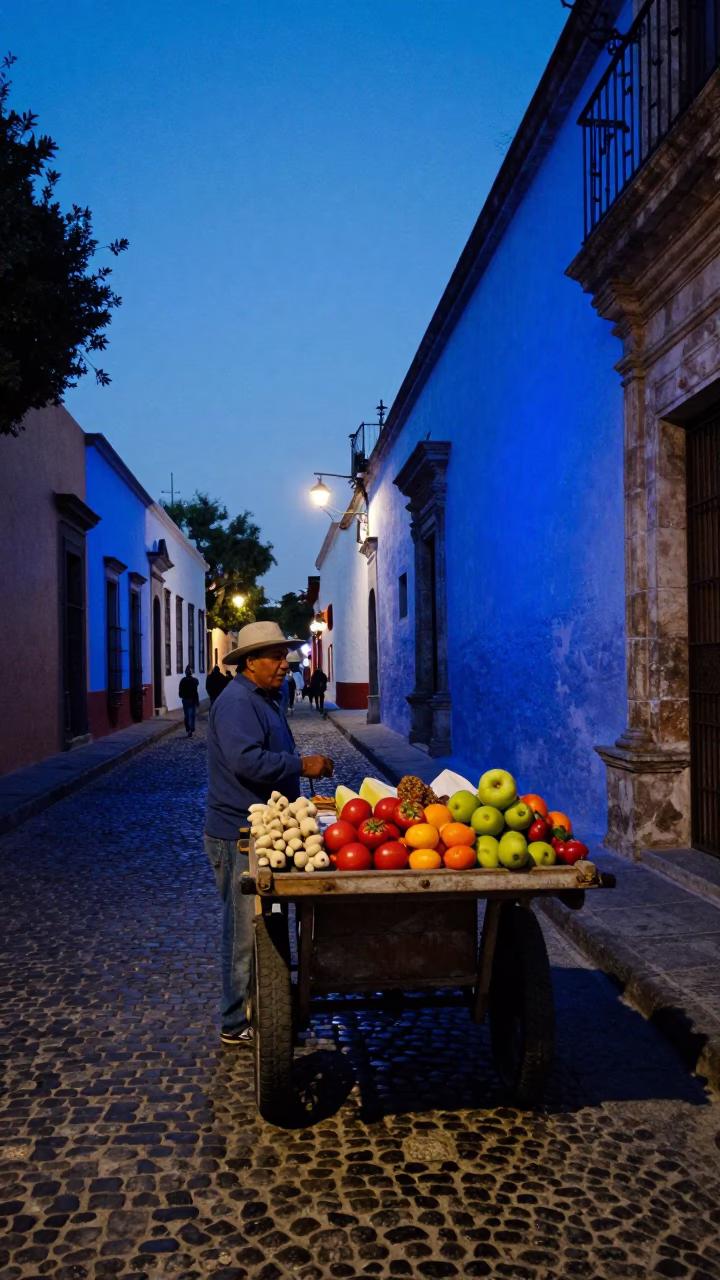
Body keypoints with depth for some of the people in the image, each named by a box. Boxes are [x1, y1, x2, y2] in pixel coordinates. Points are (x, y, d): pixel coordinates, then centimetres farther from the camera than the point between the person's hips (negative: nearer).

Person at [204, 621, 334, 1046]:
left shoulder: (267, 699, 16)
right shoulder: (238, 702, -18)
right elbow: (246, 760, -31)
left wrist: (303, 766, 15)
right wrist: (302, 766, -24)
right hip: (239, 835, -10)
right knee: (245, 929, -2)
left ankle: (256, 1006, 30)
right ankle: (238, 1023, 10)